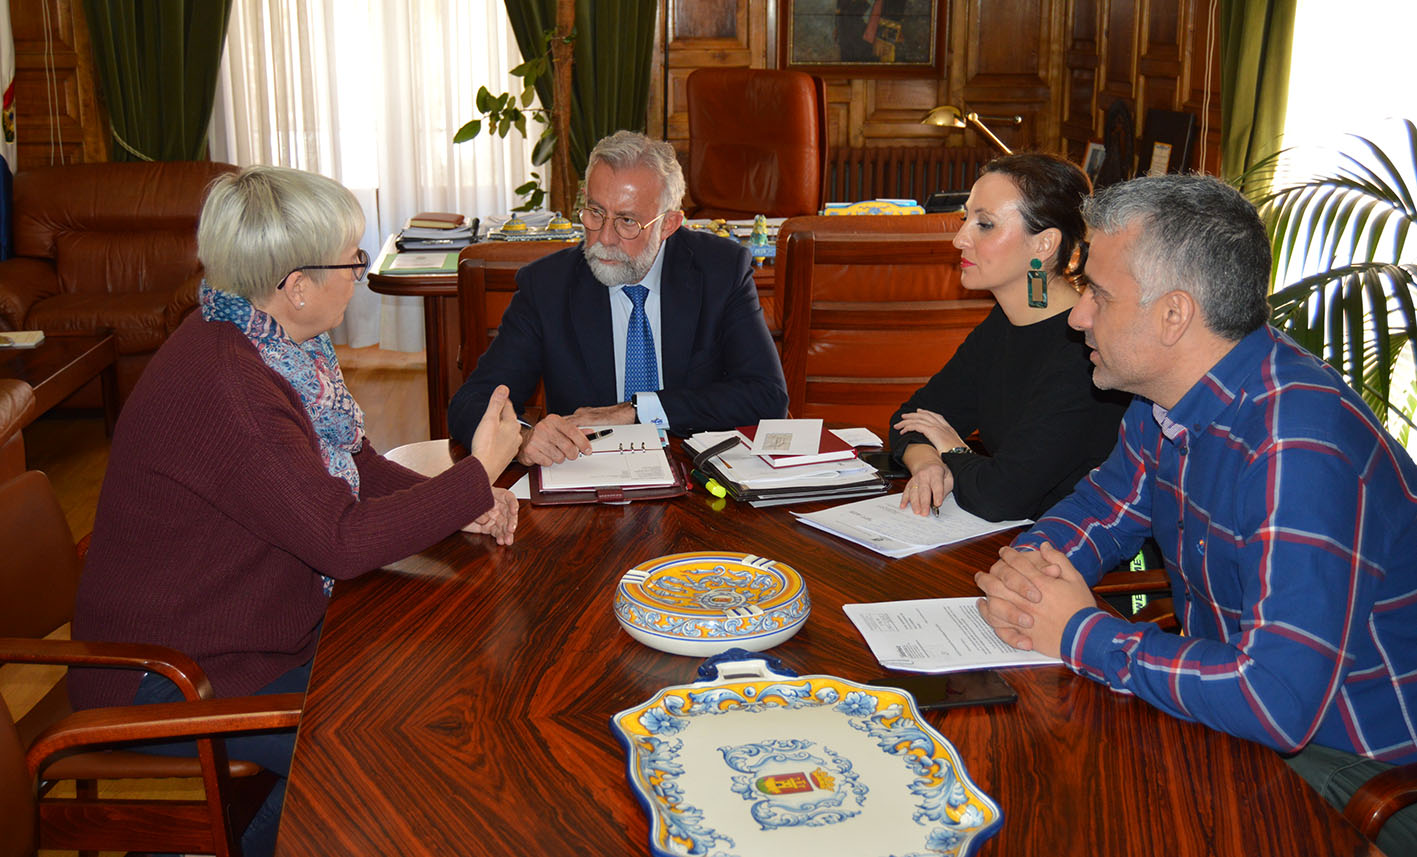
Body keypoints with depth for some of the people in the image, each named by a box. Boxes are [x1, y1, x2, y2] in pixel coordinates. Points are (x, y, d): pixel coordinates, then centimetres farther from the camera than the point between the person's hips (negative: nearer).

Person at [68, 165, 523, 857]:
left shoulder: (269, 345, 1)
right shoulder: (221, 386, -31)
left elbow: (346, 463, 9)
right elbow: (343, 540, -31)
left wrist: (453, 505, -8)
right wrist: (477, 475, -20)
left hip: (254, 629, 10)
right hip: (171, 682, -9)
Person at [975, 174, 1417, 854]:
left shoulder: (1296, 445, -31)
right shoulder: (1167, 397, -1)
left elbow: (1278, 700, -36)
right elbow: (1105, 503, 15)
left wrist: (1081, 635, -23)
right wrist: (1029, 563, -9)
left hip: (1360, 775, -8)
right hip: (1234, 715, 8)